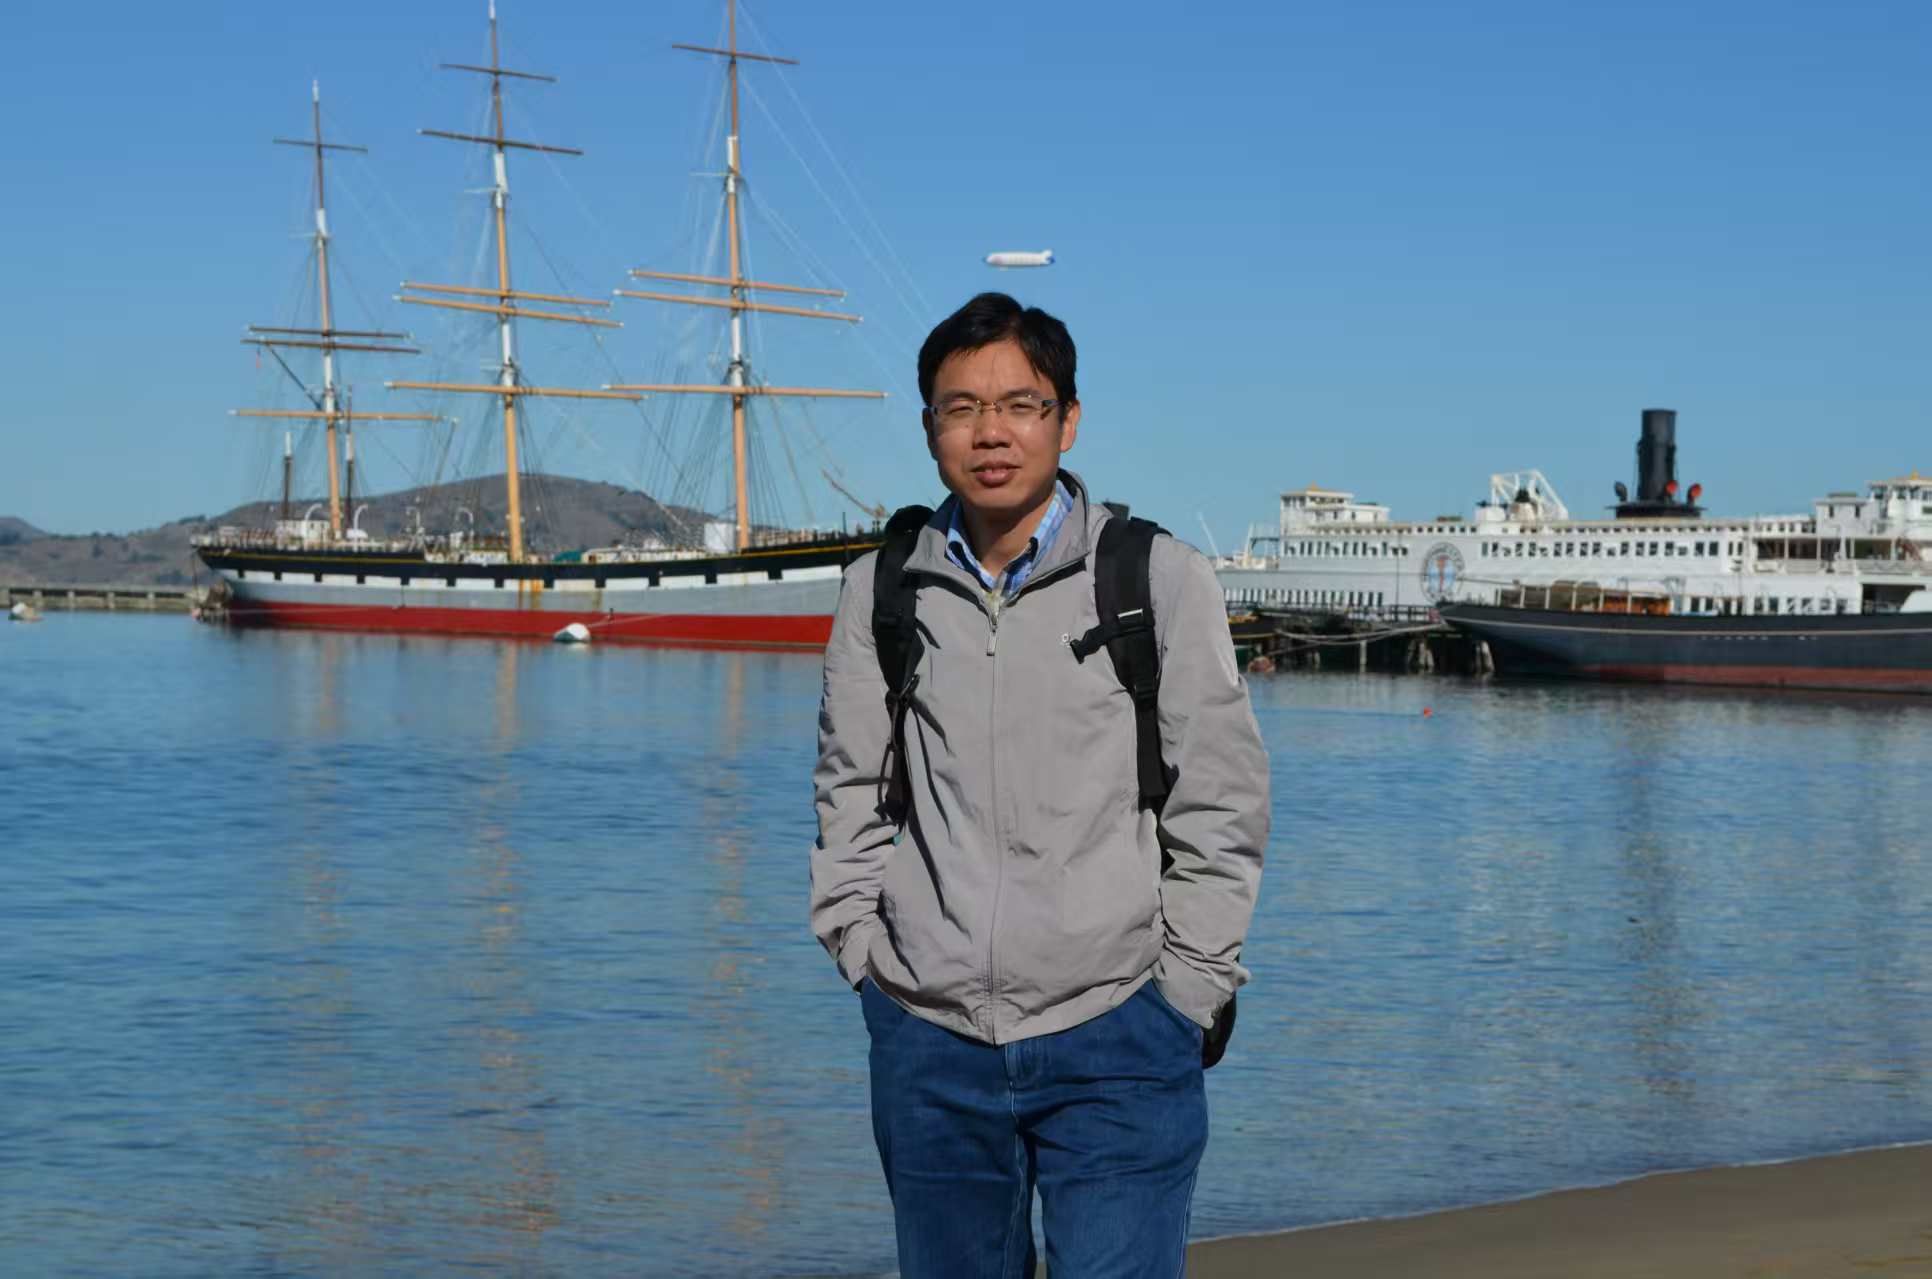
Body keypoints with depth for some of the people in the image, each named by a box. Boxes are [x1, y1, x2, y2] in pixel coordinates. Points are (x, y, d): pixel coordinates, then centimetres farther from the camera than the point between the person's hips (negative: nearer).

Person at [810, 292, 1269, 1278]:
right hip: (927, 1045, 3)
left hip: (1114, 1045, -3)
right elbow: (851, 797, 13)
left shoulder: (1163, 581, -2)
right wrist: (860, 955, 5)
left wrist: (1184, 992, -2)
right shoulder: (881, 593, 5)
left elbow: (1220, 810, 0)